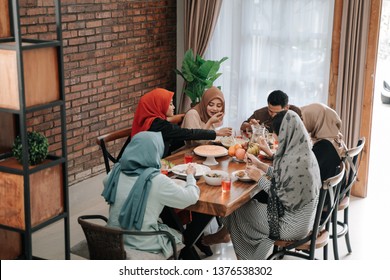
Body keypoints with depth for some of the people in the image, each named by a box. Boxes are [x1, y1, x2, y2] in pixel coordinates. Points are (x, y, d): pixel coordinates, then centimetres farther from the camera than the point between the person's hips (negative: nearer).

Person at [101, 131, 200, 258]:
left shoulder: (117, 170, -7)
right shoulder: (157, 181, -23)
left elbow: (106, 182, 16)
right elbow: (192, 197, -13)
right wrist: (190, 176, 7)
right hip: (142, 246, -5)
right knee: (178, 236, 24)